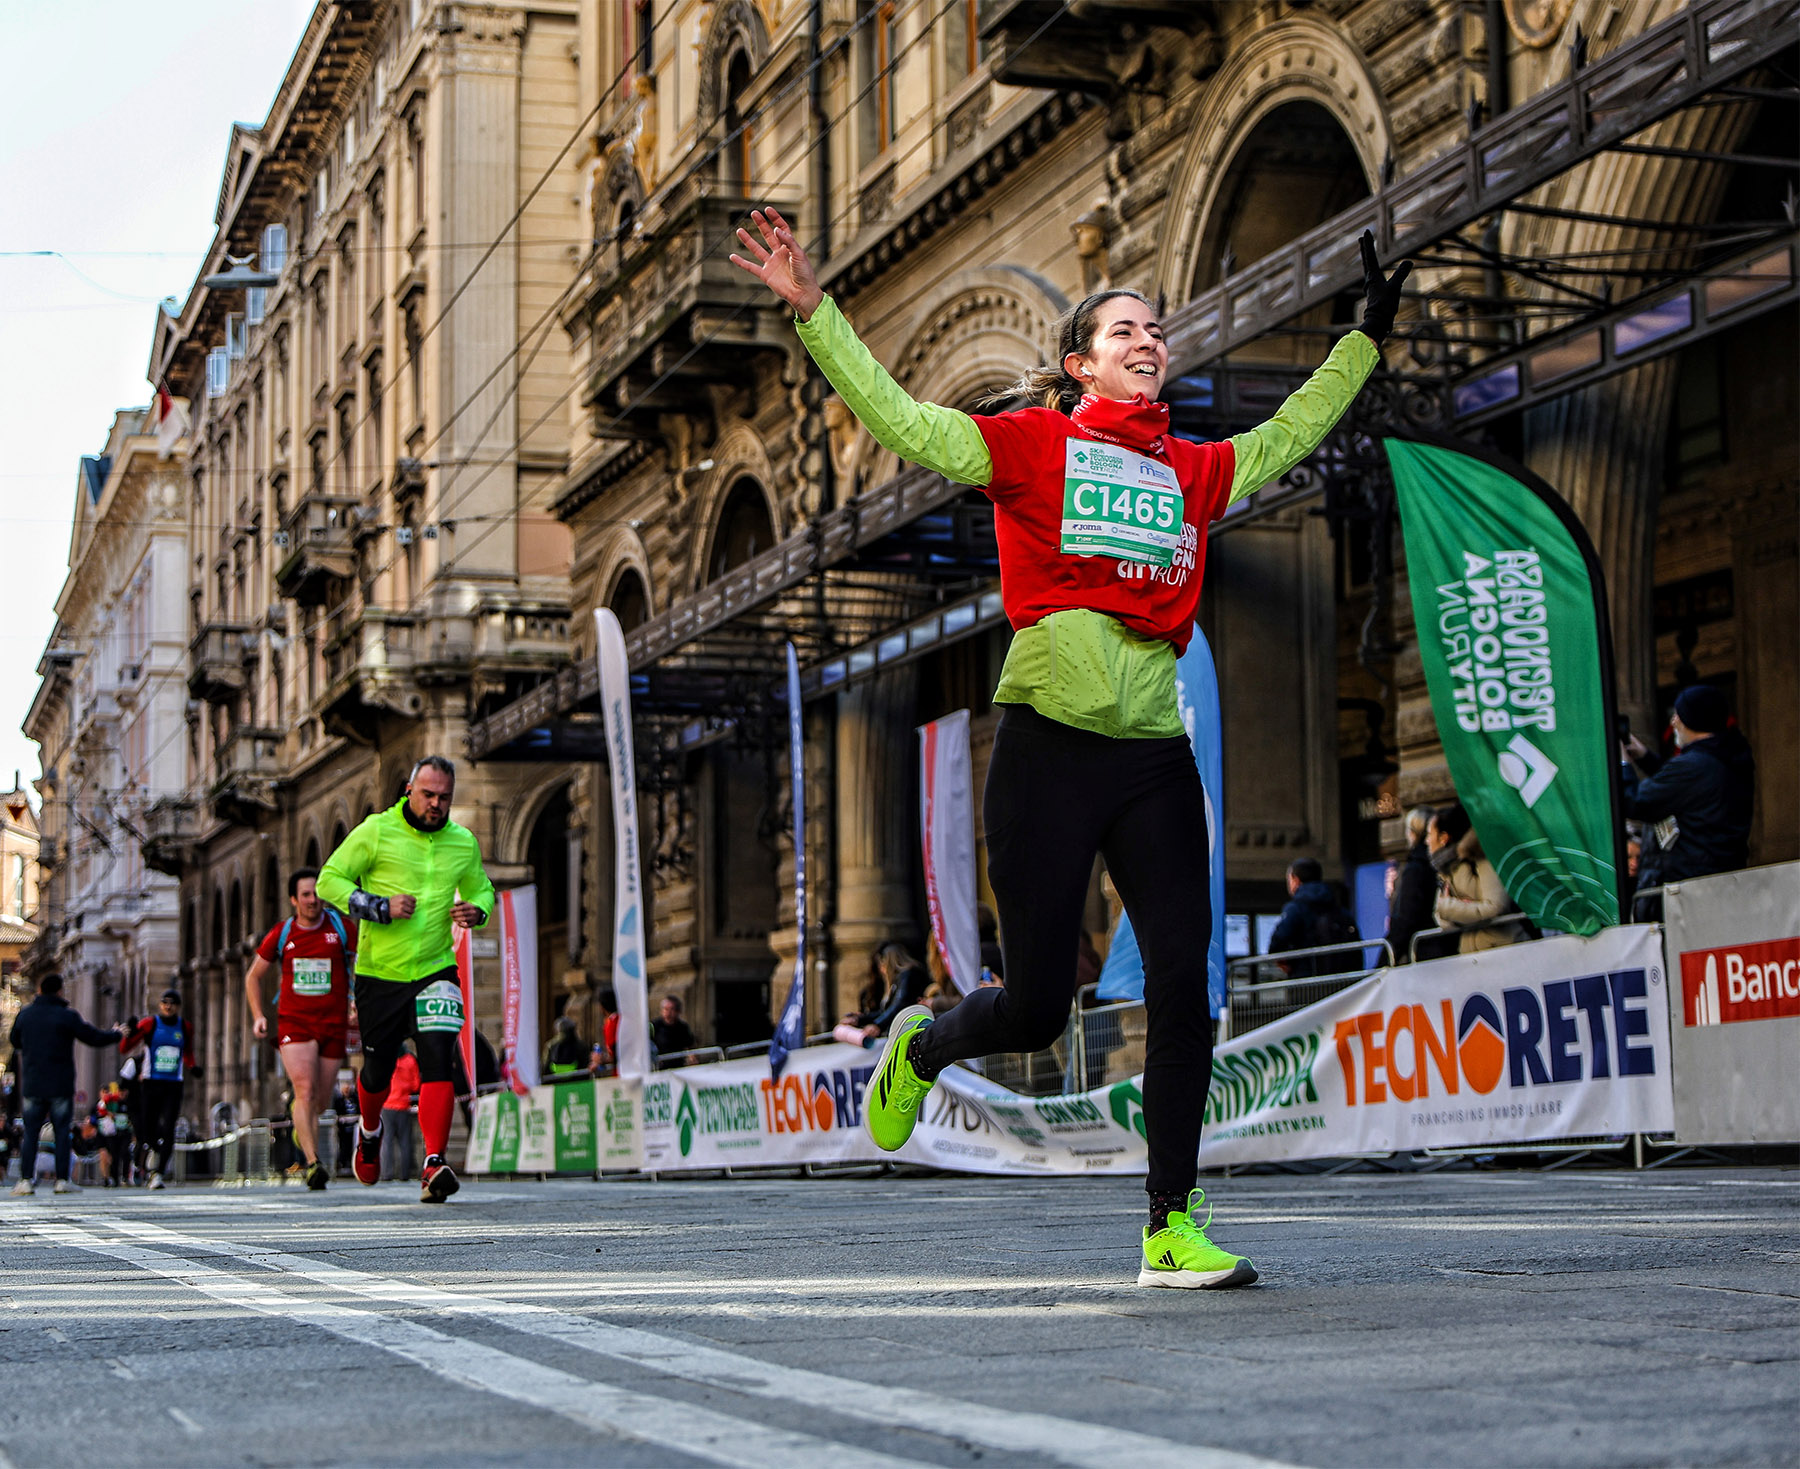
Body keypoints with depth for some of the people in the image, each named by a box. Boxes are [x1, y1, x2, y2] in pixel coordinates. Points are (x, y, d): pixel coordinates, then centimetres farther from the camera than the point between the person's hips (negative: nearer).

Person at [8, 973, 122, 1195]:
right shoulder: (68, 1015, -6)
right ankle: (62, 1180, -1)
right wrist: (116, 1035, 16)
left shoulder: (24, 1014, 5)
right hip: (60, 1085, -3)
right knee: (62, 1132, 3)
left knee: (29, 1132, 5)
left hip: (31, 1084, 3)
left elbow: (14, 1041, 19)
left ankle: (26, 1179, -3)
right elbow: (93, 1037, -2)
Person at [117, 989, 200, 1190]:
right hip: (152, 1084, -1)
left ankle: (158, 1173, -10)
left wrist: (193, 1067, 7)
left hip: (174, 1085, 1)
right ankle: (158, 1150, 38)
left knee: (167, 1129, -12)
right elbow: (124, 1050, -4)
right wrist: (130, 1034, -23)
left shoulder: (184, 1028, 9)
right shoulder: (149, 1024, -1)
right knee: (148, 1132, 3)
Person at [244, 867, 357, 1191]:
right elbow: (254, 976, 18)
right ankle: (313, 1162, -23)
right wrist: (258, 1016, 4)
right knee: (305, 1089, -19)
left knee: (321, 1101, 5)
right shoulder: (281, 934, 6)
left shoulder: (342, 928, 3)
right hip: (293, 1022, -1)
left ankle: (300, 1125, 39)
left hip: (333, 1024, 1)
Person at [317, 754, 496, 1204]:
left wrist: (476, 911, -2)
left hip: (435, 970, 1)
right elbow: (329, 880, -5)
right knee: (378, 1069, 9)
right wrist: (381, 908, -17)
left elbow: (481, 889, 22)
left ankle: (434, 1164, -22)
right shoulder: (375, 831, -5)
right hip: (379, 972, -1)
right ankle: (369, 1130, 43)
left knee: (437, 1061, -18)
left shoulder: (463, 843, 6)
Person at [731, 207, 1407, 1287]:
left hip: (1155, 752, 4)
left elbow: (1288, 435, 32)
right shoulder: (1031, 447, 3)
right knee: (1037, 1009, 1)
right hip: (1051, 743, -4)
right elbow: (897, 418, -2)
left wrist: (1367, 338, 35)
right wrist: (814, 311, -8)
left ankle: (1174, 1227, 0)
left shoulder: (1193, 471, 16)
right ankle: (921, 1048, 36)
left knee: (1185, 984, -8)